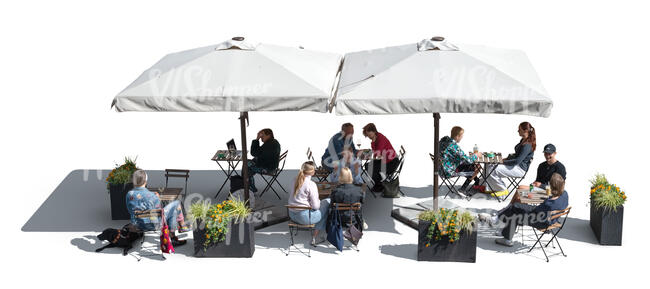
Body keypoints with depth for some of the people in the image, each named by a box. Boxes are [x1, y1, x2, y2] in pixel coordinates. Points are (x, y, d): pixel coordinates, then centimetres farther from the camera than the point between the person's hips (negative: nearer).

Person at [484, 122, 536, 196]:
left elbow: (517, 161, -25)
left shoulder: (527, 145, -21)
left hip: (520, 169, -10)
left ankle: (503, 190, -1)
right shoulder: (523, 140, 11)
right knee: (490, 167, -1)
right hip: (516, 165, 10)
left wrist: (503, 161, -18)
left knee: (492, 170, -21)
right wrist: (507, 158, 8)